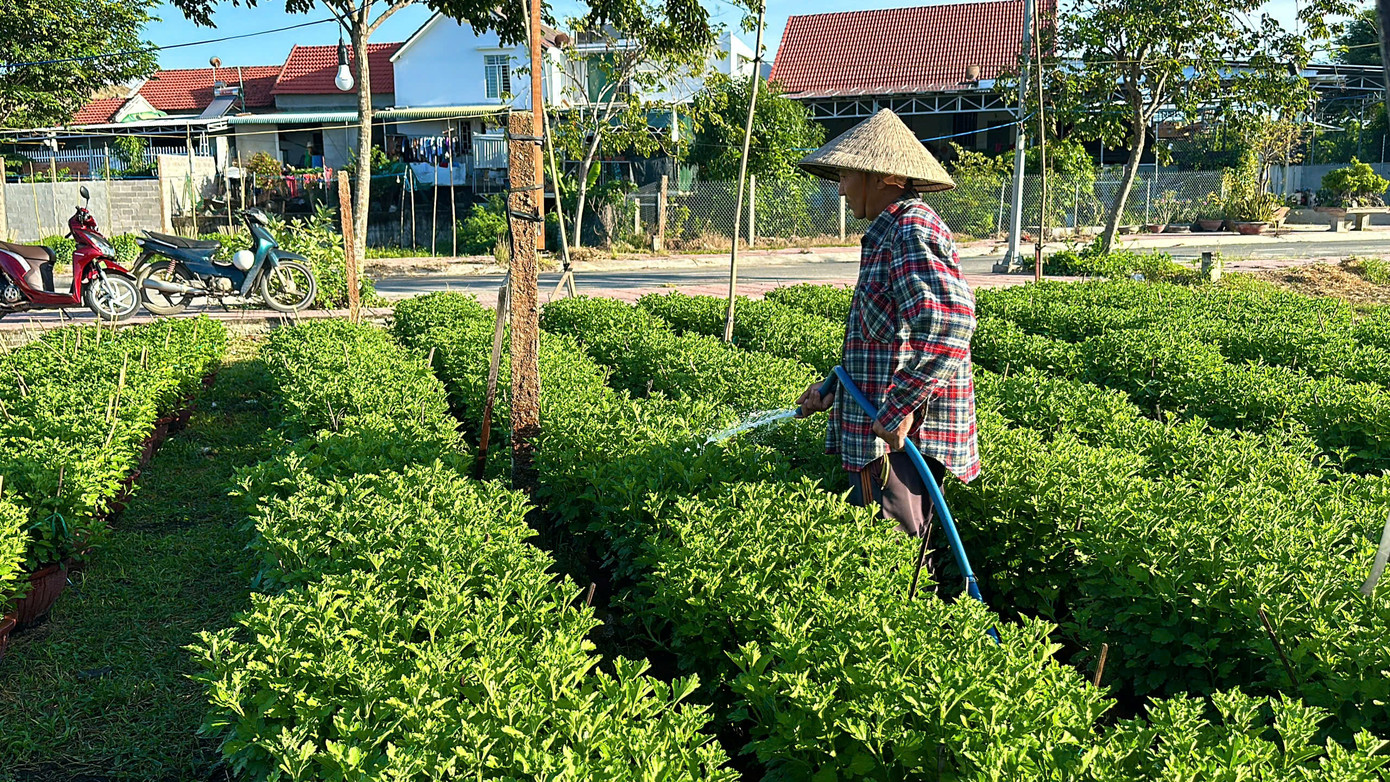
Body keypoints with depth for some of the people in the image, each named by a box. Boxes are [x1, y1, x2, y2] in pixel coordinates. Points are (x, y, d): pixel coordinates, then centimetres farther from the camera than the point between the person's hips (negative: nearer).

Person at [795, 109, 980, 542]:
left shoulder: (912, 231, -14)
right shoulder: (888, 234, 20)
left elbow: (949, 320, -30)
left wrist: (901, 407, -27)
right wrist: (835, 393, 25)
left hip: (901, 434, -10)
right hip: (880, 430, 10)